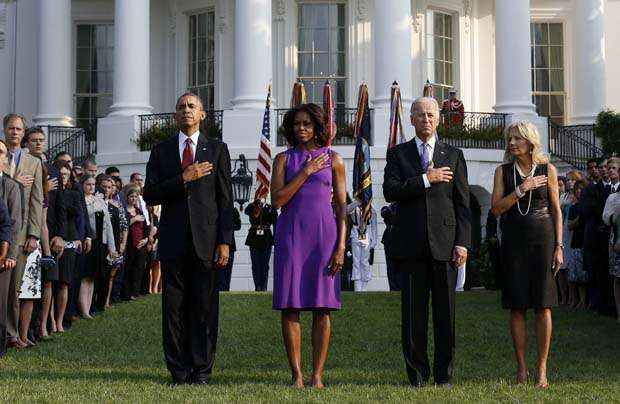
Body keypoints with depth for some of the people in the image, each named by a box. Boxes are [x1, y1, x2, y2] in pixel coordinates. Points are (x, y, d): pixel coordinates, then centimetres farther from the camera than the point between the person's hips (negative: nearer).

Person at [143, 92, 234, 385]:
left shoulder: (217, 149, 8)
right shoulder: (161, 151, 12)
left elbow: (226, 199, 4)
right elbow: (150, 196, 2)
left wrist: (225, 241, -4)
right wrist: (183, 179, -10)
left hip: (206, 240, -1)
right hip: (173, 240, 1)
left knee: (205, 306, 0)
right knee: (174, 307, 2)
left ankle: (201, 372, 6)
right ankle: (179, 372, 8)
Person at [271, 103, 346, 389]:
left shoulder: (333, 159, 8)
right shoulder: (283, 159, 9)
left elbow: (341, 206, 5)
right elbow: (277, 199, -4)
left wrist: (341, 247, -5)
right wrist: (306, 171, -8)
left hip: (323, 234, 0)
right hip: (290, 234, 1)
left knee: (322, 307, -2)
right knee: (289, 306, -2)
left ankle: (317, 375, 2)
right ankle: (296, 374, 3)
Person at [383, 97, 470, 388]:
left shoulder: (453, 155, 12)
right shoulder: (398, 154, 11)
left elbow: (462, 203, 7)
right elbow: (390, 191, -5)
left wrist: (462, 243, -3)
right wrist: (426, 179, -12)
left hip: (445, 243, 0)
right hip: (410, 244, 0)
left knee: (445, 311, 2)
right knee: (413, 312, 2)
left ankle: (444, 374, 9)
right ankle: (417, 374, 9)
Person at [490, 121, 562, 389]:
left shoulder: (547, 170, 4)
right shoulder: (503, 171, 7)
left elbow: (556, 211, 6)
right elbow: (497, 208, -2)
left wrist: (559, 246, -1)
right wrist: (522, 190, -13)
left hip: (542, 239, -1)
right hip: (514, 242, 1)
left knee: (543, 306, -3)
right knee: (517, 306, 2)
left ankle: (542, 368, 1)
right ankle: (521, 367, 9)